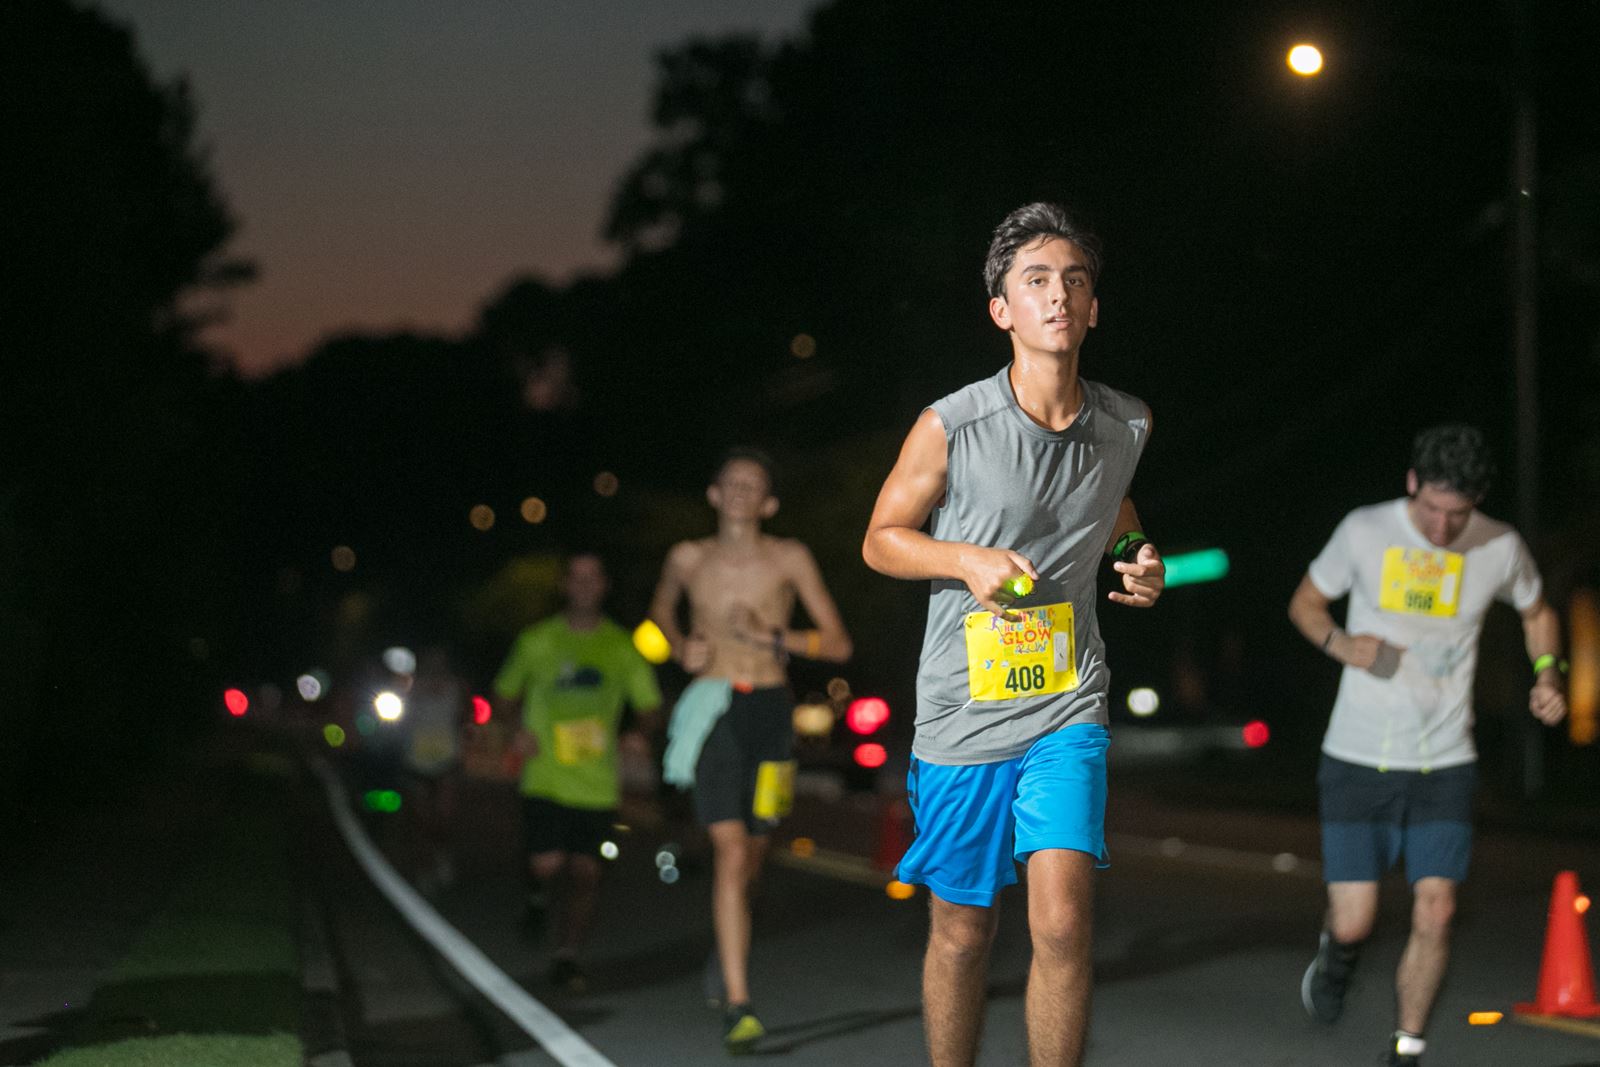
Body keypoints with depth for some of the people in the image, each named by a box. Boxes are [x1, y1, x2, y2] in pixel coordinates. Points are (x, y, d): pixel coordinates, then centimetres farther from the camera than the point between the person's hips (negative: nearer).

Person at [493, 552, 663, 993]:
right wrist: (515, 730, -2)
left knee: (585, 871, -5)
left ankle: (566, 955, 5)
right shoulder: (537, 641, 7)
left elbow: (647, 704, 9)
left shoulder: (620, 646, 7)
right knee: (547, 865, -12)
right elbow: (505, 693, 17)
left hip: (597, 785, 1)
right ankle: (539, 893, 23)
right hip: (546, 778, -1)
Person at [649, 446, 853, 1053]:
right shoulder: (688, 559, 5)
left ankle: (724, 953, 44)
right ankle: (737, 1004, -20)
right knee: (730, 851, -15)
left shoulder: (790, 559, 1)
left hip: (770, 711, 1)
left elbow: (838, 644, 0)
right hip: (714, 710, -1)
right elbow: (661, 608, 27)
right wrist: (680, 647, 6)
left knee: (751, 856, 13)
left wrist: (773, 636, -16)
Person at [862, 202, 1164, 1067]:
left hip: (1067, 711, 1)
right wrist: (966, 559, -16)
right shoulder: (949, 428, -11)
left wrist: (1136, 558, 4)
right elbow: (880, 540, 1)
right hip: (961, 716, -1)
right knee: (962, 932, 9)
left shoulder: (1126, 426, 0)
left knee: (1063, 922, -15)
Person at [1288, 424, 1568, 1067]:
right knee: (1354, 922, -5)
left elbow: (1537, 612, 17)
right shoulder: (1365, 532, -8)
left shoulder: (1500, 548, -3)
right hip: (1357, 758, -1)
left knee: (1435, 913, -9)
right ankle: (1336, 958, 33)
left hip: (1445, 765, 1)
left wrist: (1547, 674, -2)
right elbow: (1306, 603, 7)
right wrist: (1341, 643, -14)